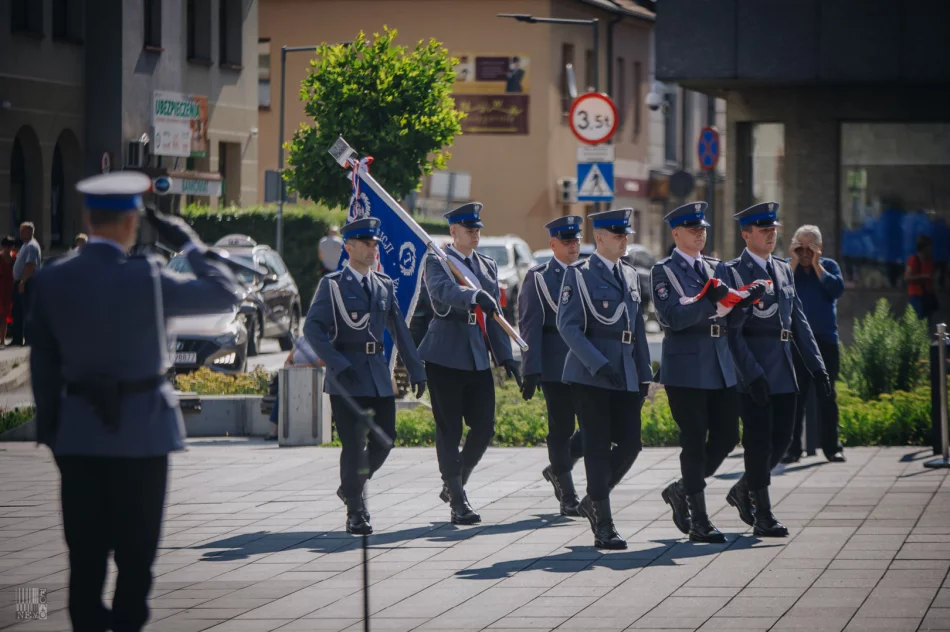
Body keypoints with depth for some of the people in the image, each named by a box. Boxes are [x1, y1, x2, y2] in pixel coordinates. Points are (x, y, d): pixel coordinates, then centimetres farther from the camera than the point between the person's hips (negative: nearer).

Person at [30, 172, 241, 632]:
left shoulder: (51, 280, -2)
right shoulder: (147, 279, -15)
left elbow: (42, 361, 4)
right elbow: (226, 294, -5)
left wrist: (48, 425, 13)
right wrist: (188, 243, 3)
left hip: (77, 434, 4)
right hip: (140, 432, -4)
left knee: (85, 555, 10)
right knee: (135, 558, 4)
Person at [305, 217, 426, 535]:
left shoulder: (385, 285, 14)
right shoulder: (332, 284, -1)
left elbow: (399, 329, 19)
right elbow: (313, 328, -9)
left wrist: (416, 369, 16)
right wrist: (338, 364, -19)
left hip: (379, 374, 5)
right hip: (346, 377, -5)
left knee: (384, 439, 3)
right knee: (354, 444, -7)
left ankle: (351, 487, 28)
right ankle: (355, 511, 4)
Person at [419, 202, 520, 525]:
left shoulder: (489, 266, 16)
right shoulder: (437, 262, -4)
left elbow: (494, 315, 16)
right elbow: (443, 290, -27)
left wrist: (505, 356, 8)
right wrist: (475, 296, -45)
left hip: (479, 358, 6)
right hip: (446, 356, -6)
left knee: (484, 428, 3)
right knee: (449, 430, -2)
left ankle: (454, 484, 25)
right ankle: (458, 502, 3)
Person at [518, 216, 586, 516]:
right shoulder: (539, 278, -1)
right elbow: (530, 327, -7)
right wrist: (531, 370, -14)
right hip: (556, 365, -5)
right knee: (561, 429, -1)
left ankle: (558, 468, 21)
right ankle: (567, 497, 7)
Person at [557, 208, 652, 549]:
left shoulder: (630, 275, 17)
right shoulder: (579, 274, -4)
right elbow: (568, 325, -11)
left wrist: (644, 374, 15)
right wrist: (599, 364, -19)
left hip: (625, 376, 6)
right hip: (589, 374, -6)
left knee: (630, 443, 1)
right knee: (598, 447, -5)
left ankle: (593, 501, 22)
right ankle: (603, 526, -1)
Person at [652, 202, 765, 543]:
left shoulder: (717, 268, 15)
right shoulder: (664, 271, -3)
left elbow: (732, 320, 10)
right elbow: (672, 318, -16)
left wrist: (746, 300, -9)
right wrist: (707, 300, -27)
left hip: (720, 367, 6)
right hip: (685, 368, -6)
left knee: (727, 435, 5)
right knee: (694, 441, -4)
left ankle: (682, 490, 26)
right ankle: (699, 522, 0)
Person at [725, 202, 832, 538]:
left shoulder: (784, 270, 16)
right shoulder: (733, 272, -7)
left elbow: (799, 321, 17)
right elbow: (732, 330, -12)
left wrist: (817, 365, 8)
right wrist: (752, 373, -19)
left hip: (783, 371, 7)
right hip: (753, 371, -7)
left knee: (781, 439, 8)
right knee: (759, 441, -5)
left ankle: (743, 491, 29)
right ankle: (762, 517, 1)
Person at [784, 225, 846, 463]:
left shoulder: (829, 265, 8)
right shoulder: (787, 267, 6)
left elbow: (837, 289, -10)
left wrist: (816, 265, -8)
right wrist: (794, 264, -10)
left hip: (825, 339, 1)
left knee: (827, 396, 5)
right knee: (794, 396, -1)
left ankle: (832, 447, 9)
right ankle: (792, 448, 1)